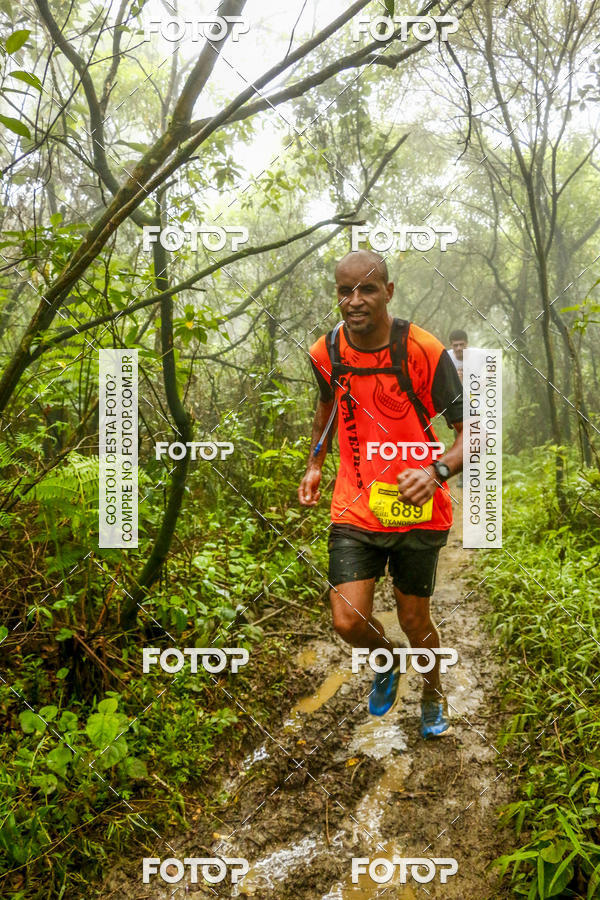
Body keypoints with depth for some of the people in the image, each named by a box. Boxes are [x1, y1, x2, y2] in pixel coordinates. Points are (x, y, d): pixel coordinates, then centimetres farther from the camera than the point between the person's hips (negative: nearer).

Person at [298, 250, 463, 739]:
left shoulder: (425, 351, -17)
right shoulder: (325, 353, -3)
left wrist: (437, 470, -34)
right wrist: (315, 464, 12)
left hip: (417, 511, -2)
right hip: (355, 510, 3)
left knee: (414, 619, 10)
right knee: (348, 621, -7)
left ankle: (433, 695, 43)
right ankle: (387, 658, 30)